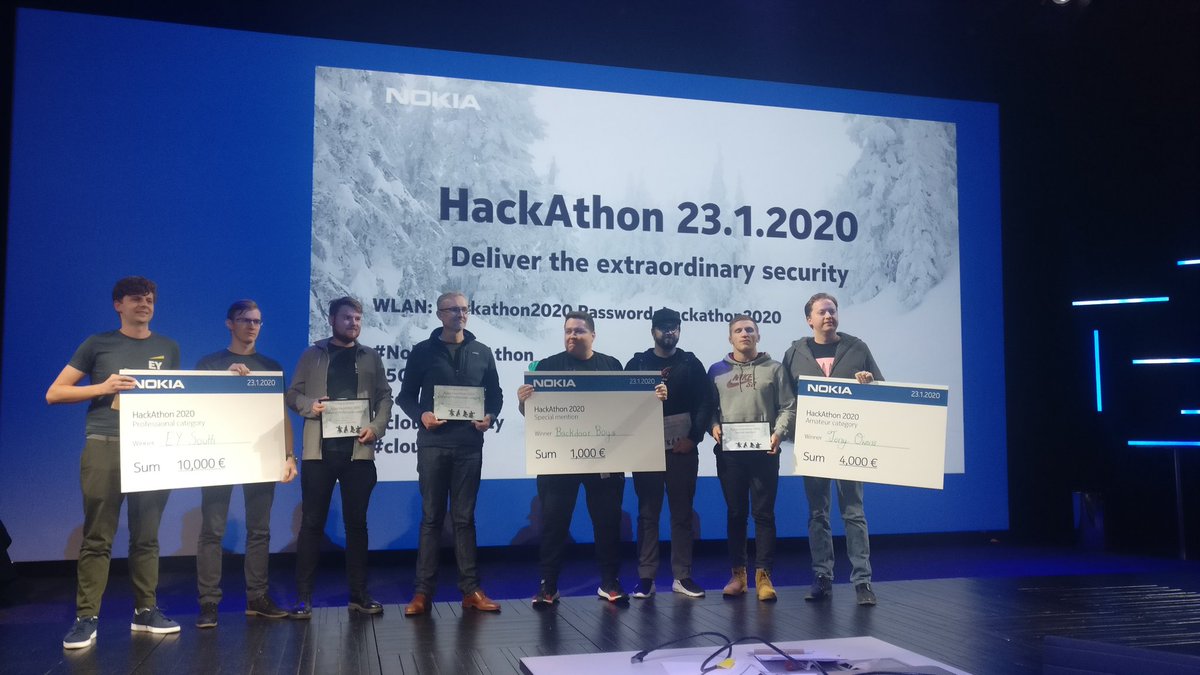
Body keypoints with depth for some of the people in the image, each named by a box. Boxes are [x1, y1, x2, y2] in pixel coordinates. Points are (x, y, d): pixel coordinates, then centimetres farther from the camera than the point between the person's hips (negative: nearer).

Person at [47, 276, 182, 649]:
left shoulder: (168, 348, 14)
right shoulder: (97, 345, 6)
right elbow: (54, 394, 4)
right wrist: (102, 387, -11)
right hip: (105, 447, -3)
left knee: (147, 537, 7)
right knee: (97, 538, -2)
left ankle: (145, 611, 15)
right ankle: (86, 618, 4)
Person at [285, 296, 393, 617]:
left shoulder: (371, 357, 12)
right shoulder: (312, 355, 9)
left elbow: (384, 395, 9)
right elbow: (292, 394, 7)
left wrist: (377, 427, -7)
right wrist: (310, 406, -14)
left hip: (358, 449, 1)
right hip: (319, 449, -1)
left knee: (356, 522, 6)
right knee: (312, 522, 0)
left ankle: (359, 593, 15)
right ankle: (304, 597, 8)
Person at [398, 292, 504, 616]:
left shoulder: (482, 352, 10)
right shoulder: (422, 351, 5)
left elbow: (495, 394, 12)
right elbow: (406, 395, 5)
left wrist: (489, 417, -8)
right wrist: (421, 416, -14)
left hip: (468, 444, 1)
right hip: (433, 443, -1)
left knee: (464, 518, 6)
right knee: (431, 517, 2)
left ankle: (471, 590, 11)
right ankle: (423, 591, 8)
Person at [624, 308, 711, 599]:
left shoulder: (691, 364, 7)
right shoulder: (637, 364, 7)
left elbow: (705, 403, 1)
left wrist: (693, 437, -10)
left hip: (682, 449, 0)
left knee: (682, 513, 5)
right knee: (647, 514, 3)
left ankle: (682, 576, 13)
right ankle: (645, 578, 9)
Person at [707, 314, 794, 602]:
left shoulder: (774, 368, 6)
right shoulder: (717, 371, 9)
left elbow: (788, 407, 1)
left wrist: (779, 432, -14)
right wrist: (714, 426, -11)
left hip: (764, 451, -1)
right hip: (729, 452, 1)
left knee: (763, 513, 0)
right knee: (735, 513, 8)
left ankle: (763, 575, 6)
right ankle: (738, 573, 17)